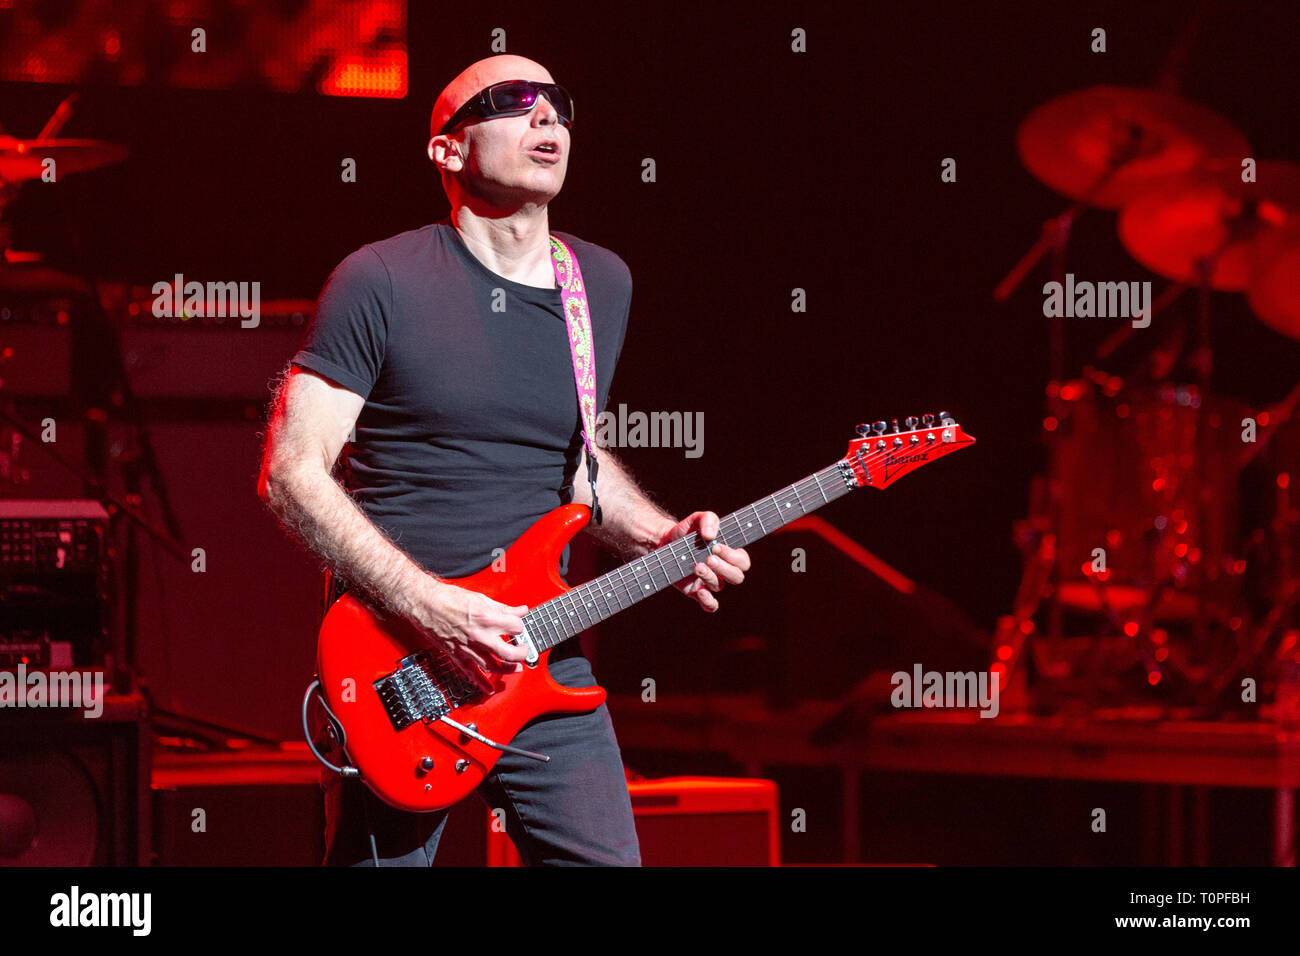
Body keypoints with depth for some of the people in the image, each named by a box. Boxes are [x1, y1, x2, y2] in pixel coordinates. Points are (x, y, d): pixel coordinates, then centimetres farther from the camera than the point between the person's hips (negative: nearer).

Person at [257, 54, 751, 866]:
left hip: (540, 656, 5)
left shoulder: (604, 287, 12)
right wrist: (428, 607, -19)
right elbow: (292, 472, -10)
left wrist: (657, 539, 6)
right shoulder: (382, 284, -7)